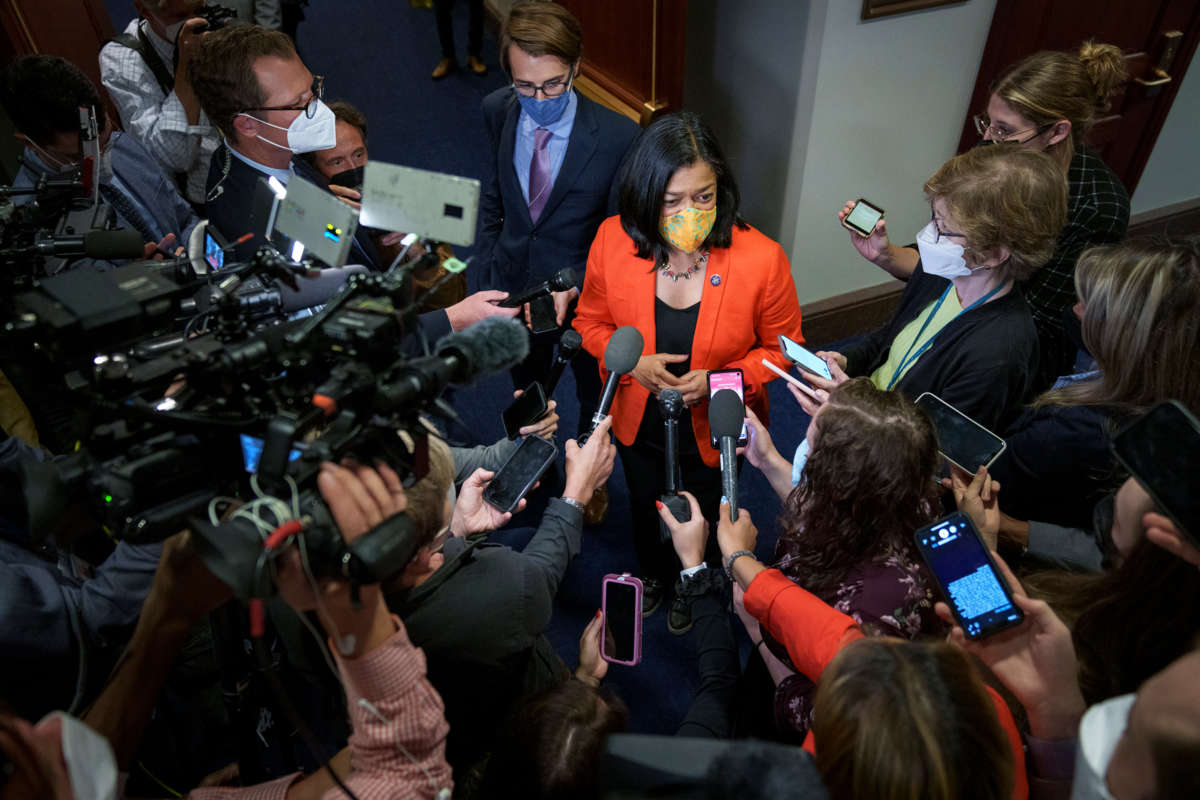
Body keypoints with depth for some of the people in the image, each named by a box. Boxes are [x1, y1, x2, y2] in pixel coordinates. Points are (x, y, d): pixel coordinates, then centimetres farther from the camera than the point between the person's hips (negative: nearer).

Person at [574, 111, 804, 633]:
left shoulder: (761, 258, -28)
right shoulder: (613, 241, -22)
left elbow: (783, 347, -13)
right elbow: (591, 322, -5)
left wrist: (720, 380, -29)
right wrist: (633, 362, -24)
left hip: (714, 431, -1)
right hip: (638, 422, 2)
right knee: (645, 507, 31)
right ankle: (653, 575, 67)